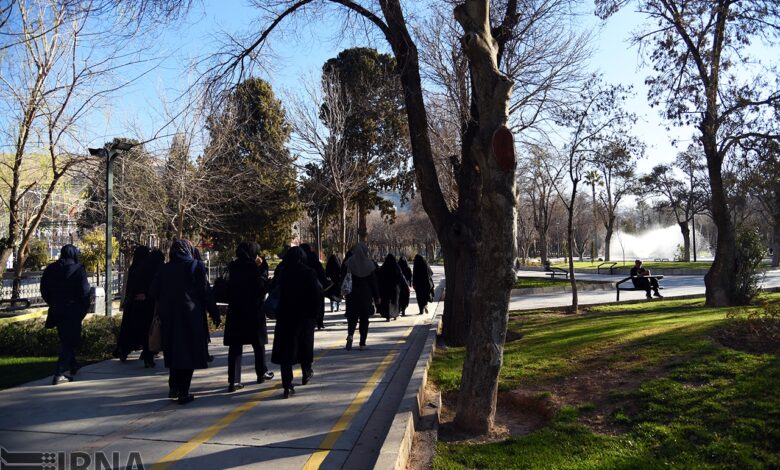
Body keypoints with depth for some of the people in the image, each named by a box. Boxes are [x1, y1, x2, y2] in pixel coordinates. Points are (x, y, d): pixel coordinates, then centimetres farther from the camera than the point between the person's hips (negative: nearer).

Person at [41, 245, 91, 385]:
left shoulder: (50, 269, 5)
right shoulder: (78, 269, -11)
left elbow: (44, 291, 8)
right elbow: (84, 291, -13)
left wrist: (53, 304, 19)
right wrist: (85, 308, 0)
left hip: (56, 310, 6)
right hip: (73, 311, -5)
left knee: (64, 339, 20)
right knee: (71, 341, 0)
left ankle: (73, 366, 34)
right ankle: (59, 374, -8)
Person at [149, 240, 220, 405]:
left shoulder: (165, 268, 6)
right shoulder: (196, 266, -5)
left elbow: (153, 293, 4)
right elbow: (205, 292, -9)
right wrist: (214, 313, -2)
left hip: (168, 317, 4)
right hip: (191, 316, -4)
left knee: (173, 351, 18)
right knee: (189, 352, 2)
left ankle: (173, 387, 20)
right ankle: (183, 393, 2)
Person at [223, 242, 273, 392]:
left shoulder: (233, 267, 4)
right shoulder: (253, 268, -13)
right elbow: (264, 286, -11)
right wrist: (263, 267, -6)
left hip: (235, 312, 4)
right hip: (253, 312, -4)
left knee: (235, 346, 3)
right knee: (258, 343, 15)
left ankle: (233, 380, -3)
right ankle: (262, 373, 29)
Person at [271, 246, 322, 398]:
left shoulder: (281, 272, -5)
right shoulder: (309, 273, -10)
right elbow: (317, 295, -10)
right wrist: (315, 314, -2)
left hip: (285, 316, 0)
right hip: (305, 317, 0)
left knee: (286, 348, 1)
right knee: (305, 344, 21)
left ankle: (287, 386, -7)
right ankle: (306, 374, 39)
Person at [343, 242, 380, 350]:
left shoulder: (349, 262, -6)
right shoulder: (369, 264, -5)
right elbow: (374, 282, -1)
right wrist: (377, 297, 6)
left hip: (353, 294, 0)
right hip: (366, 295, 0)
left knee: (352, 316, 11)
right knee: (364, 318, 9)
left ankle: (350, 334, -17)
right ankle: (362, 343, 8)